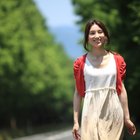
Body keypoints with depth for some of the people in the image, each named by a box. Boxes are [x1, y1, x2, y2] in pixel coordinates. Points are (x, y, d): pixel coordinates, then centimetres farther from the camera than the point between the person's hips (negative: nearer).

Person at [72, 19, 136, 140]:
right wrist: (76, 121, 0)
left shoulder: (117, 60, 5)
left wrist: (127, 118, 7)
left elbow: (121, 89, 8)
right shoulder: (81, 63, 1)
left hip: (113, 113, 1)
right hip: (91, 113, -1)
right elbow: (78, 93, 4)